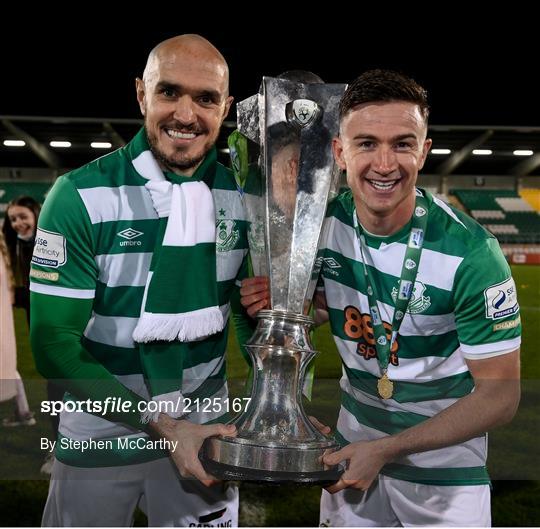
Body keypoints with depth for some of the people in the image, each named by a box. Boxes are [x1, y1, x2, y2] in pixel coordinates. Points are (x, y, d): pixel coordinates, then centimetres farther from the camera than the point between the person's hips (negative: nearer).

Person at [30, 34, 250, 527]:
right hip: (102, 433, -2)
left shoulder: (242, 199, -4)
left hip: (203, 429, 3)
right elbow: (55, 343, -17)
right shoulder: (81, 196, -16)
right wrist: (161, 424, -24)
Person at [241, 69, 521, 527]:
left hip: (444, 456, -4)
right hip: (353, 437, 4)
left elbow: (500, 395, -19)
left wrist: (384, 449, -24)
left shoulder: (471, 253, -25)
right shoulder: (325, 223, -12)